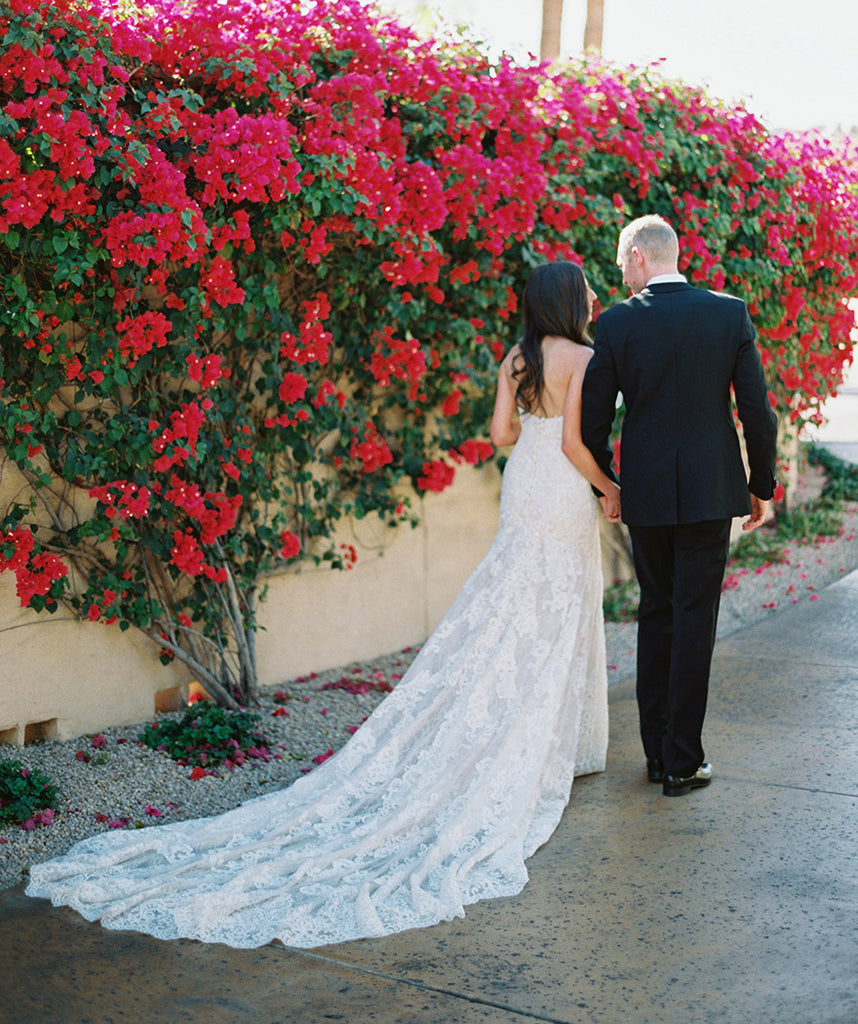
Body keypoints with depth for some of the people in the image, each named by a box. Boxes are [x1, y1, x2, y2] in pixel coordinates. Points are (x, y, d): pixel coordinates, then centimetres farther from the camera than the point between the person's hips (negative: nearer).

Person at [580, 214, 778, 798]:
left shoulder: (616, 324, -5)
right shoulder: (730, 314, -3)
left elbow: (593, 423, -1)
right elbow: (757, 412, -3)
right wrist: (762, 485, 10)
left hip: (645, 490, 1)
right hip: (710, 488, -1)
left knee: (656, 614, 14)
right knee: (694, 618, 3)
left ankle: (658, 754, 19)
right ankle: (683, 761, 5)